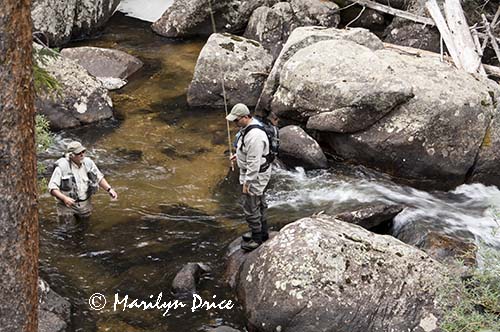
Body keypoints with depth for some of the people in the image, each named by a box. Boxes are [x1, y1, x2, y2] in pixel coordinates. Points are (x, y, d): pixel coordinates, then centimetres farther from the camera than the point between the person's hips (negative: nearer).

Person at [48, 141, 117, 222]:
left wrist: (109, 189, -5)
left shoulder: (88, 163, -5)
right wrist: (64, 198, -36)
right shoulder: (62, 167, -20)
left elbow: (99, 178, 9)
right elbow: (52, 188, -21)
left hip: (86, 204, 4)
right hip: (68, 205, -4)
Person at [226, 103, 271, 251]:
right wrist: (238, 154, 16)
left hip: (255, 175, -10)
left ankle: (257, 239, 15)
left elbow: (254, 163, -29)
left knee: (251, 208, 1)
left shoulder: (254, 136, -32)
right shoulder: (247, 127, 1)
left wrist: (246, 183, -25)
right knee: (259, 205, 22)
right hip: (251, 171, 10)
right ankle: (262, 233, 37)